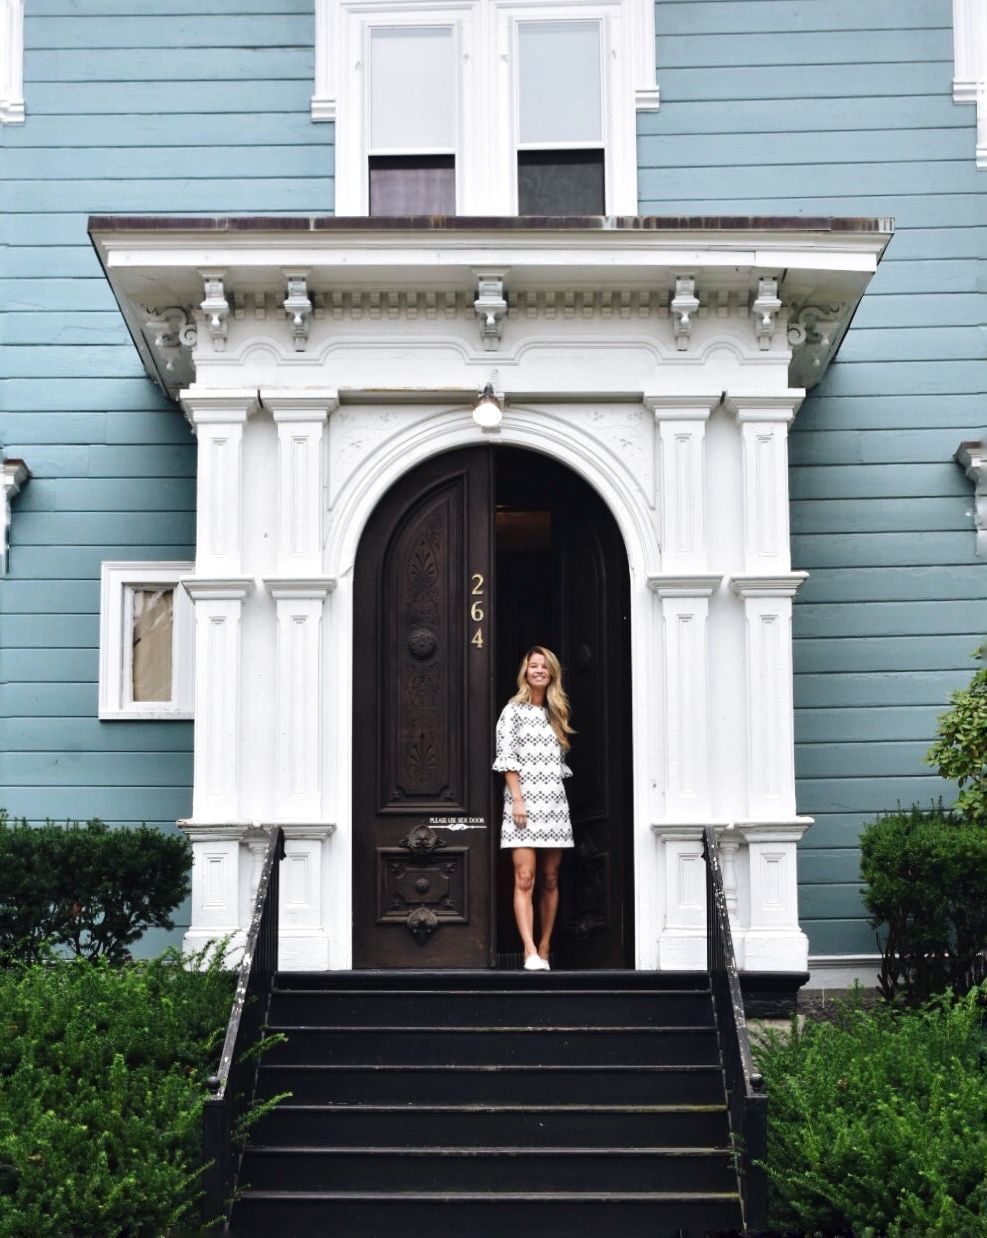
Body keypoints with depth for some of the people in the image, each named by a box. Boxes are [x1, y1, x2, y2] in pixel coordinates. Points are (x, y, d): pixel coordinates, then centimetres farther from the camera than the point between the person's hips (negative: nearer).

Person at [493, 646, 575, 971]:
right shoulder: (514, 710, 3)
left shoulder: (555, 715, 17)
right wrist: (517, 798, -14)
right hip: (524, 802, -5)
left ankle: (544, 949, 9)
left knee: (550, 880, 4)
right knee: (525, 878, -12)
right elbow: (506, 757, -5)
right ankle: (530, 952, -19)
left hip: (554, 803, 5)